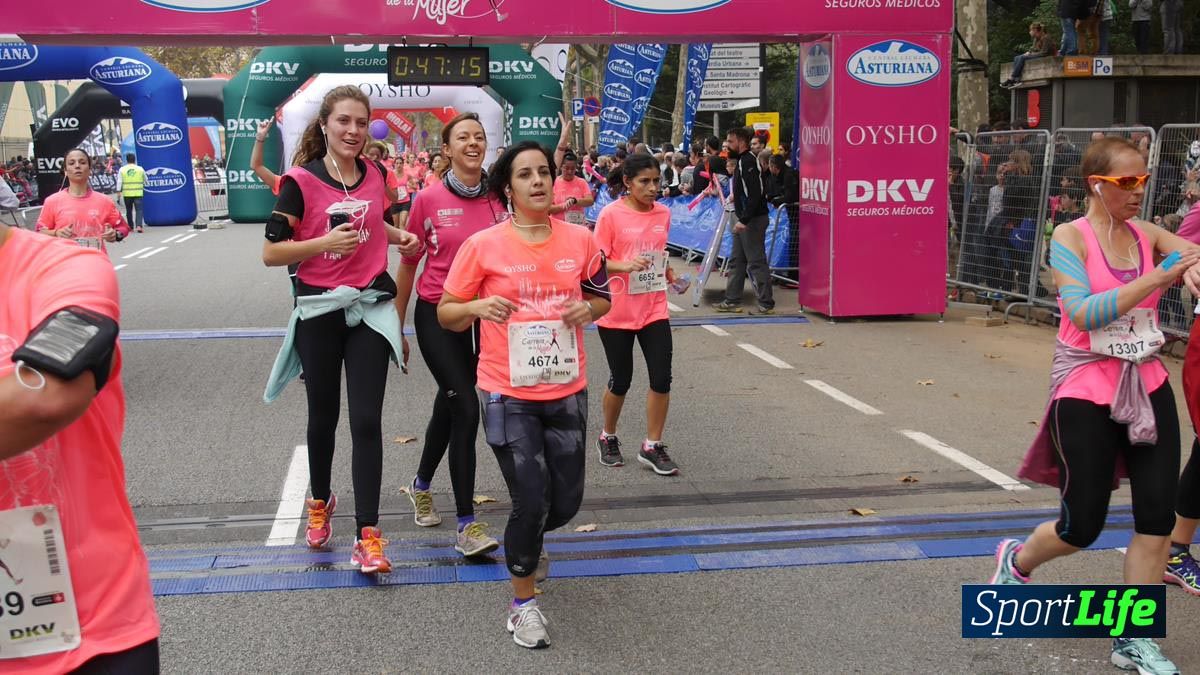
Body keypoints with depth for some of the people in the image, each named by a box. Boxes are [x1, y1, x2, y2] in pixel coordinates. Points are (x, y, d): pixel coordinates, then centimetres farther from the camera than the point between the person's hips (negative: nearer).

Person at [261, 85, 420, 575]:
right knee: (323, 417, 13)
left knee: (366, 421, -4)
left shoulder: (374, 175, 5)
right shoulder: (301, 180, -9)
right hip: (320, 311, -2)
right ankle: (320, 502, 39)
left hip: (370, 308, 2)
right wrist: (324, 243, -23)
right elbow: (271, 252, -10)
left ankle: (367, 535, -3)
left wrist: (399, 235, 7)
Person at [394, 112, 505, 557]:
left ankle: (422, 484, 44)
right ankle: (466, 524, -6)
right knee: (466, 407, -13)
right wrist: (397, 328, 3)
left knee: (449, 405, 17)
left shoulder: (498, 199, -1)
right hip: (436, 313, -3)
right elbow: (408, 265, 0)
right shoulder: (428, 199, -8)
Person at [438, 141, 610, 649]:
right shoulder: (483, 245, -9)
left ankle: (523, 544, 47)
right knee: (532, 501, -6)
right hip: (509, 395, -4)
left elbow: (601, 296, 15)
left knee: (566, 501, 11)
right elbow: (446, 314, -1)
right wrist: (478, 307, -21)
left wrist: (589, 308, -8)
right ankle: (523, 603, 17)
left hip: (567, 391, 4)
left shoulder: (580, 240, 0)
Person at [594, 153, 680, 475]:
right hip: (617, 312, -4)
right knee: (620, 381, 7)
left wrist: (667, 273, 4)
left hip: (654, 310, 4)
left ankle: (652, 446, 12)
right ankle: (608, 438, 32)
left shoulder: (663, 213, 5)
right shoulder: (611, 214, -10)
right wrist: (625, 265, -27)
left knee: (662, 378, -3)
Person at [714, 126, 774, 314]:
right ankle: (732, 300, 21)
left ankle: (766, 304, -2)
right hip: (743, 219, 10)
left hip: (752, 220, -10)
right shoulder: (741, 161, 15)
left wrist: (744, 220, -27)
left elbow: (755, 194, -24)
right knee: (737, 260, 14)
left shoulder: (748, 162, -15)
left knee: (756, 262, -6)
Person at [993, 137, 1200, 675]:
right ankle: (1016, 561, 34)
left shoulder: (1147, 235, 6)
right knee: (1082, 526, 1)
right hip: (1087, 390, -5)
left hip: (1147, 385, 5)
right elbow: (1085, 313, -21)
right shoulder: (1071, 237, -9)